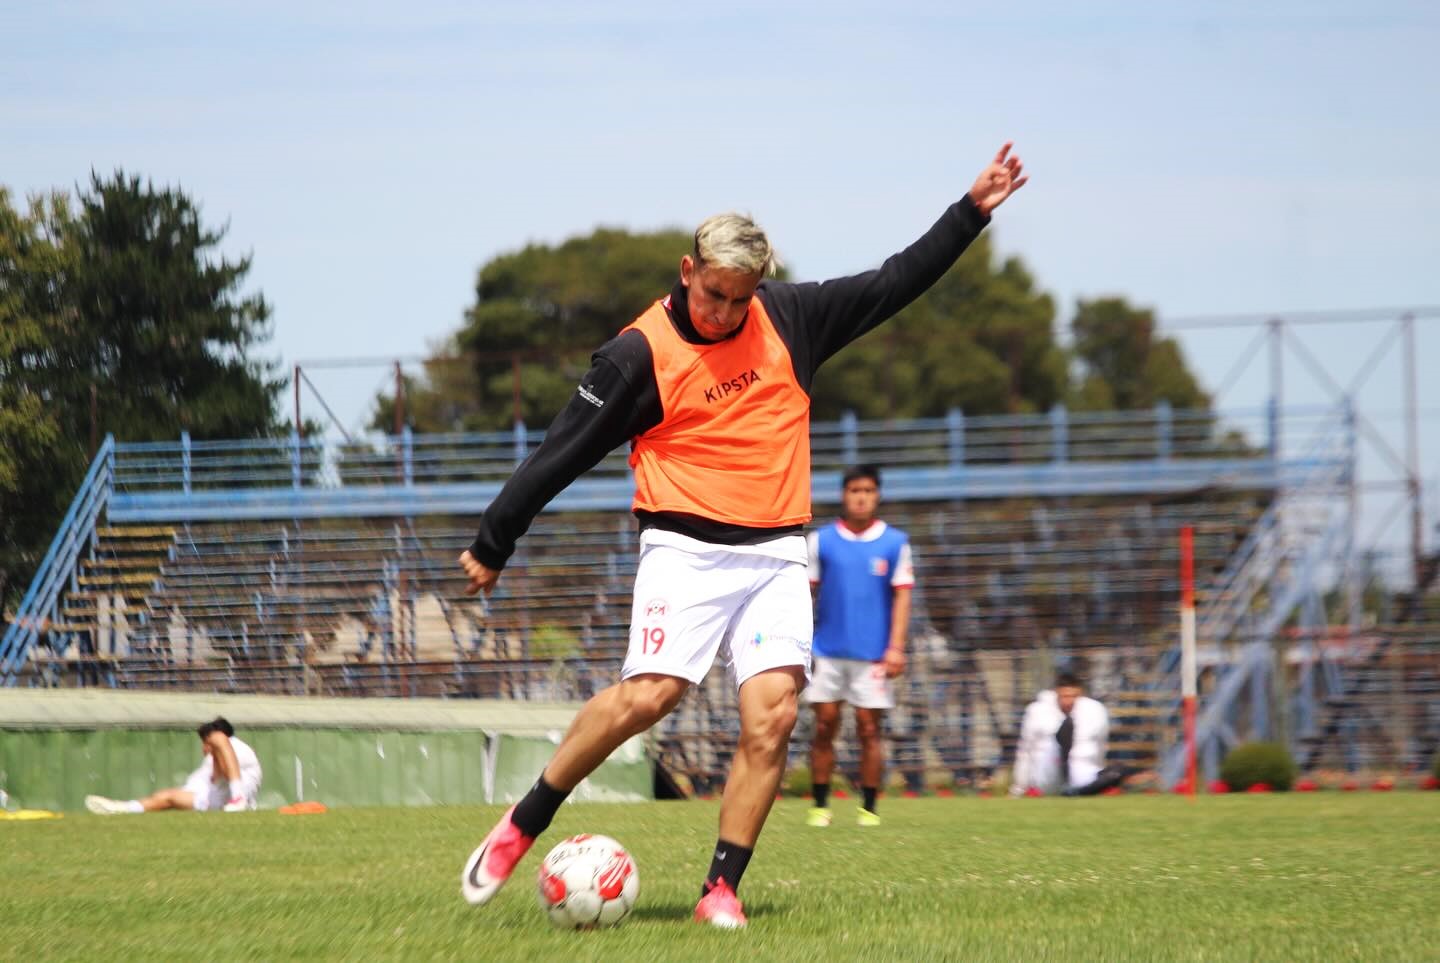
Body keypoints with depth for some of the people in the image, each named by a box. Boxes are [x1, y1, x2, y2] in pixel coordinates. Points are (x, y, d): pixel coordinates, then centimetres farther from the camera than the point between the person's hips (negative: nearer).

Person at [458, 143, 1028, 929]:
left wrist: (971, 213, 13)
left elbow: (894, 284, 17)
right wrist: (492, 545, 2)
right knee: (649, 693, -20)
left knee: (772, 716, -11)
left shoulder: (789, 318, 7)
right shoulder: (642, 352, -5)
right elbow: (562, 452, -1)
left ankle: (722, 888, -6)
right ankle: (520, 827, -5)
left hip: (775, 555, 4)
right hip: (686, 548, -4)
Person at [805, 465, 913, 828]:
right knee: (825, 727, -1)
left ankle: (869, 808, 5)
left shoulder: (895, 543, 3)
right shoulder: (821, 540, 5)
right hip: (828, 650, 1)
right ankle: (820, 805, 6)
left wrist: (896, 648, -5)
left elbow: (902, 596, 3)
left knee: (869, 729, -1)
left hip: (872, 654, -1)